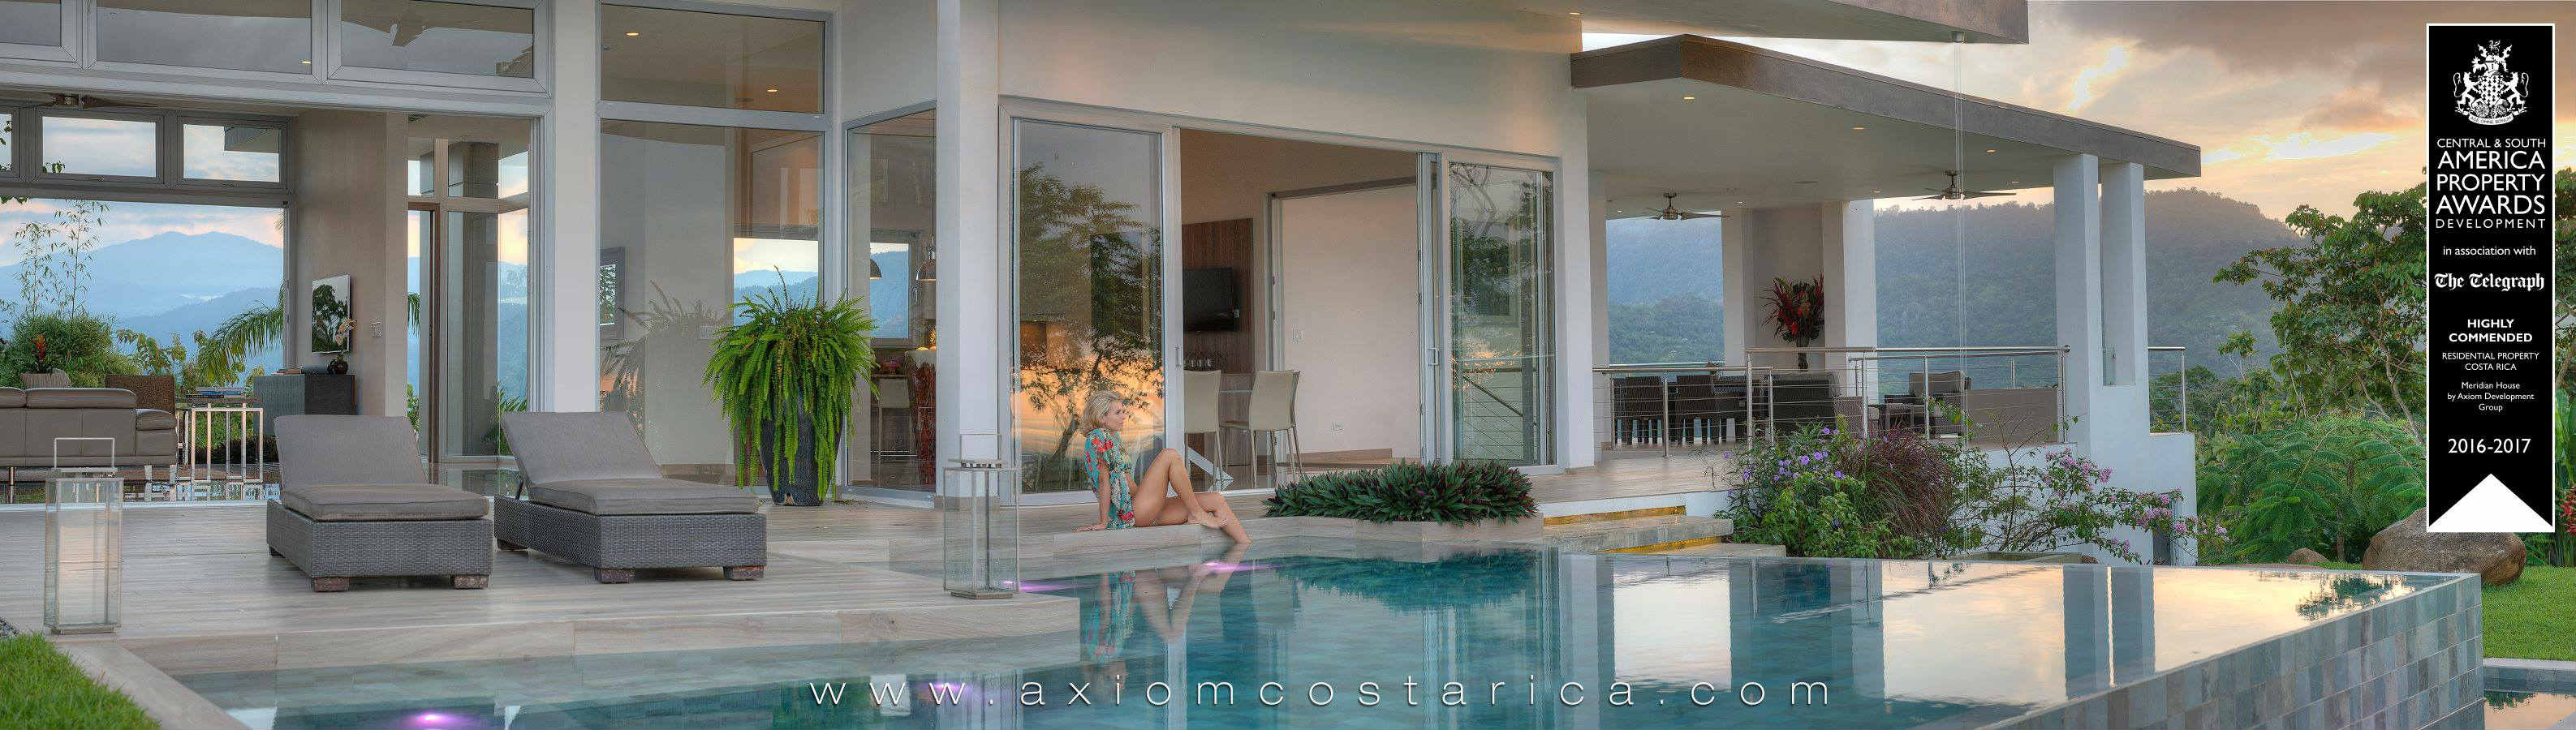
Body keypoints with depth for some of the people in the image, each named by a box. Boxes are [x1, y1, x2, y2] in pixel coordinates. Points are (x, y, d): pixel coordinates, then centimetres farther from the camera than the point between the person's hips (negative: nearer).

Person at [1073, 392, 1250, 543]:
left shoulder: (1114, 439, 24)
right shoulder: (1098, 438, -5)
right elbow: (1104, 480, -12)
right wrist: (1104, 522, -16)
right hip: (1129, 513, -10)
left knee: (1216, 501, -1)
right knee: (1169, 455, -20)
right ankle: (1197, 515, -14)